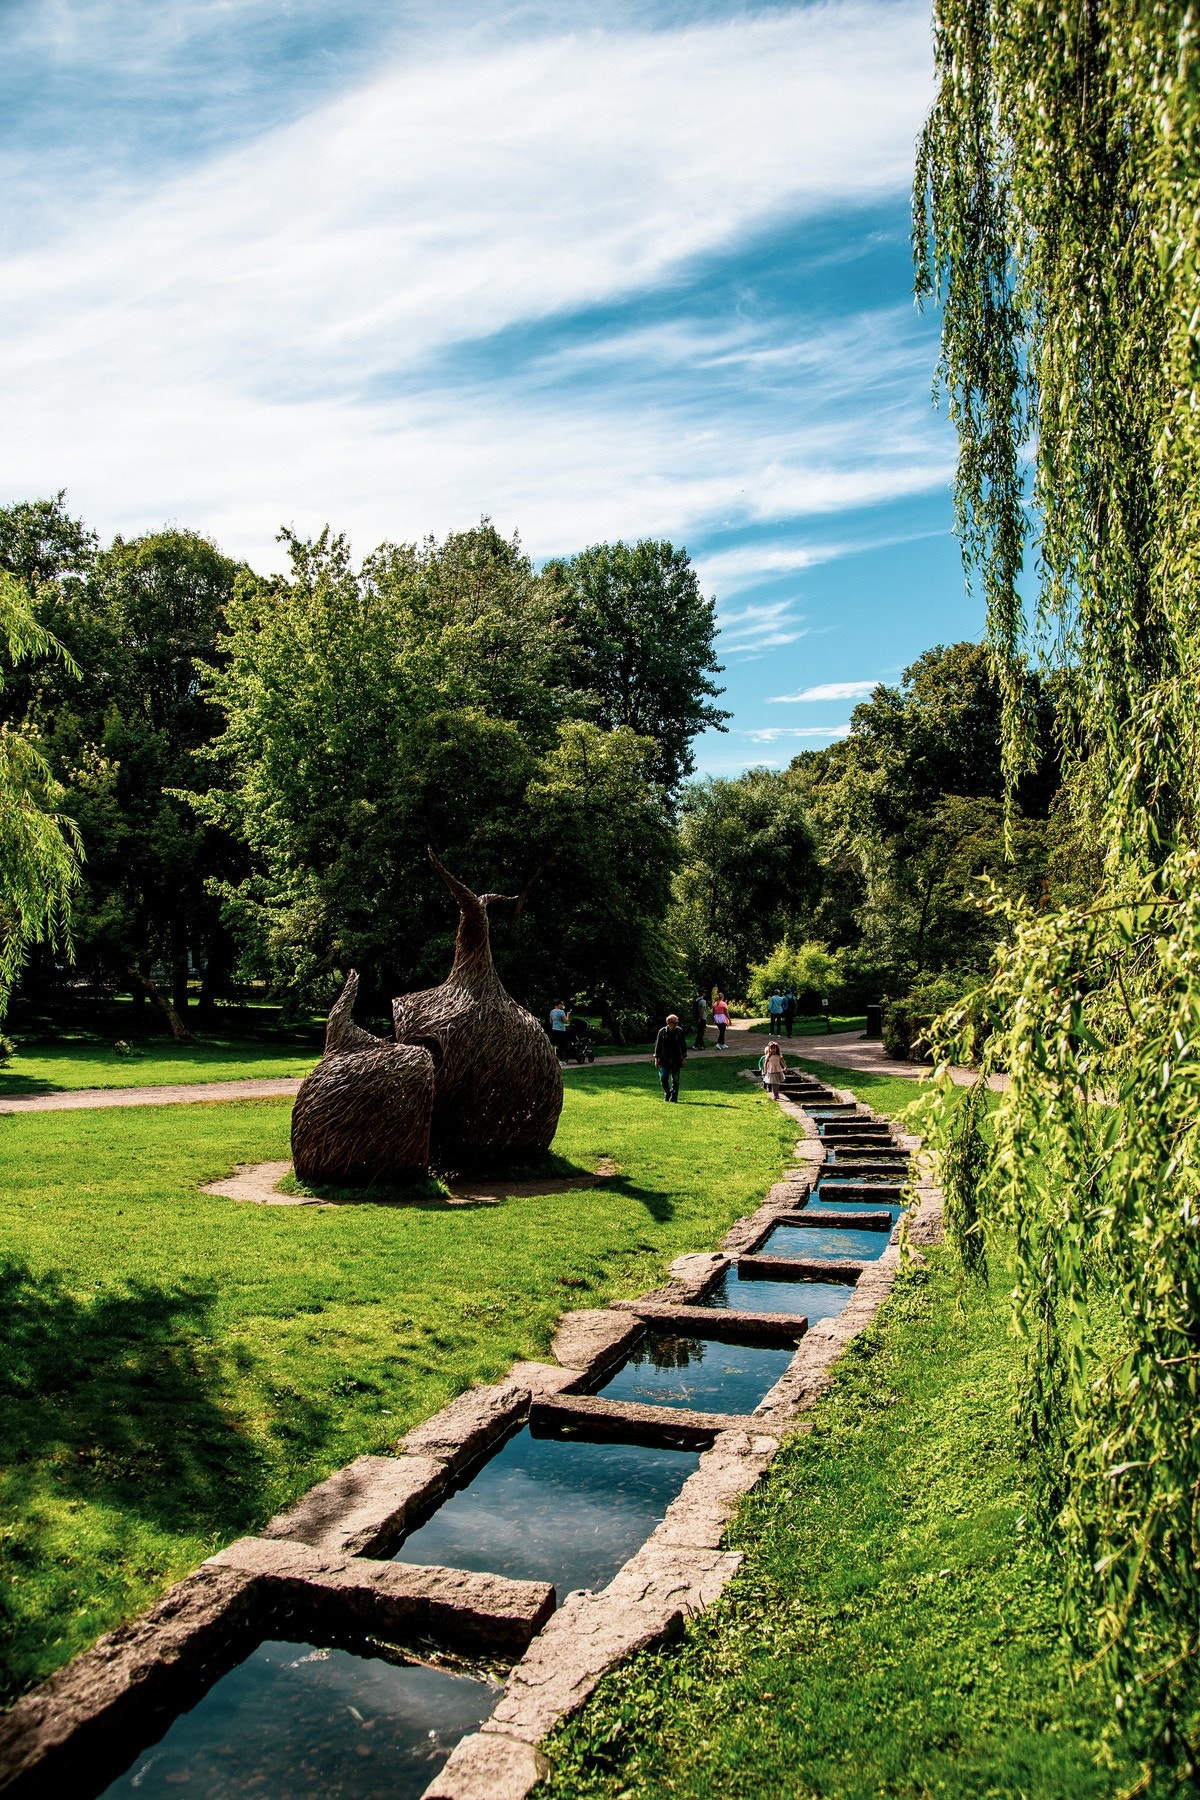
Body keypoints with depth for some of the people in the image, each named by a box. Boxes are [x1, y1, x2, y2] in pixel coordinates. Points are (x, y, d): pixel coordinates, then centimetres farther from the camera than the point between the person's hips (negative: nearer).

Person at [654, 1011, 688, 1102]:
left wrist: (684, 1058, 2)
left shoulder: (680, 1031, -1)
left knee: (675, 1080, 3)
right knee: (663, 1078, -3)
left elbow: (683, 1045, 5)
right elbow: (658, 1045, 4)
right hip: (664, 1060, 0)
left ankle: (674, 1097, 15)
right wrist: (656, 1058, 2)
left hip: (676, 1060, 0)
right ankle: (667, 1094, 20)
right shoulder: (662, 1032, -1)